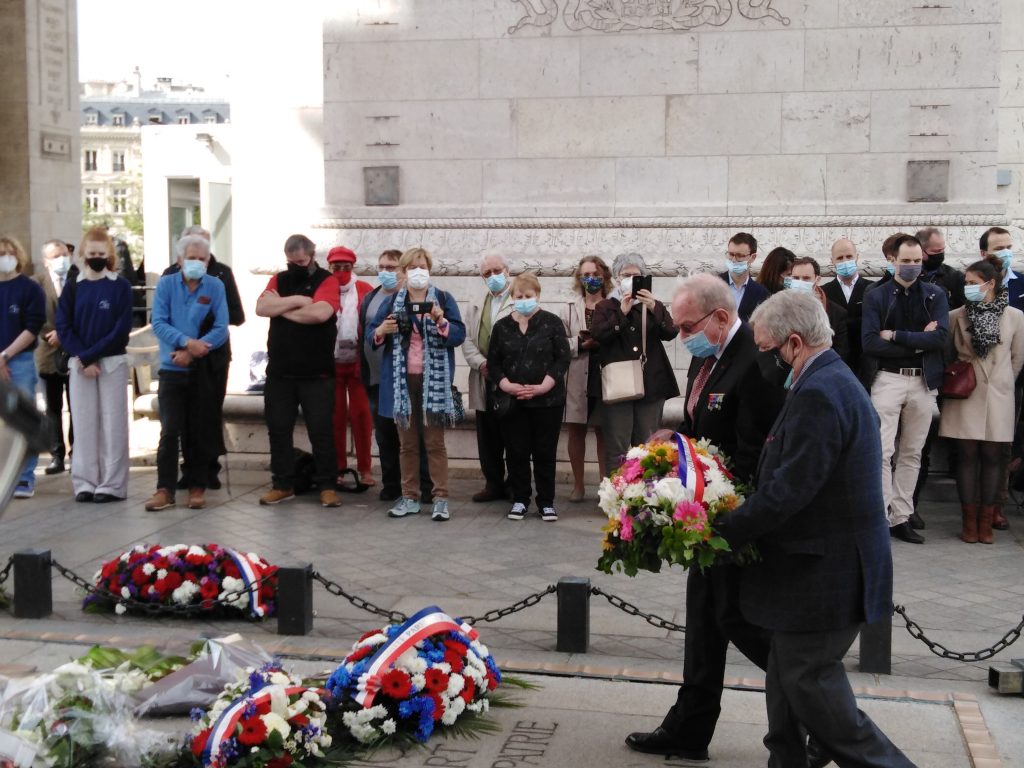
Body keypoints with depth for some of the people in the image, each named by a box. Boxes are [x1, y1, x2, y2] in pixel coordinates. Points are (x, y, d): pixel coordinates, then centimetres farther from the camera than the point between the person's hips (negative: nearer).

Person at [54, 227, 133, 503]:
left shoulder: (121, 286, 0)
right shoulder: (72, 288, 7)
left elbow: (122, 329, -7)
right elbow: (63, 328, 1)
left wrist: (90, 356, -13)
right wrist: (81, 358, -12)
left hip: (112, 363, -2)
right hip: (79, 364, 2)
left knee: (112, 424, -1)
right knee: (84, 423, 4)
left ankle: (112, 485, 2)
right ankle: (85, 483, 9)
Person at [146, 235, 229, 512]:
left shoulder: (215, 287, 0)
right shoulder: (166, 285, 2)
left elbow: (221, 330, -7)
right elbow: (159, 324, -8)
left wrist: (191, 352, -16)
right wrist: (187, 341, -21)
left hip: (204, 371, 0)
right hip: (172, 369, 0)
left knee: (200, 431, 6)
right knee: (170, 431, -5)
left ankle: (198, 487, 14)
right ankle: (165, 489, 0)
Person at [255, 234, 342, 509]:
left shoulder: (326, 281, -3)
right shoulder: (279, 280, 10)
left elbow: (320, 313, -21)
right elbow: (261, 308, -6)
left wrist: (281, 307, -9)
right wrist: (296, 300, -14)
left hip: (316, 374, -4)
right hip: (279, 372, 4)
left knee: (321, 431, 0)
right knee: (278, 430, 9)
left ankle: (327, 486, 9)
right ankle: (282, 485, 19)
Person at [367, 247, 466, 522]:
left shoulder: (444, 299, 2)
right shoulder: (392, 302, 9)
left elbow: (459, 335, -5)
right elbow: (370, 335, 8)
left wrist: (441, 321, -23)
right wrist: (381, 330, -14)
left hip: (434, 381, -3)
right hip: (401, 381, 3)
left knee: (435, 442, -2)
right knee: (406, 442, 8)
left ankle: (441, 499, 1)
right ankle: (409, 497, 15)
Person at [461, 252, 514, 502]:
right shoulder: (476, 306, 18)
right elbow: (467, 339, 11)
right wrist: (480, 363, -7)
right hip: (484, 380, 5)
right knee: (487, 437, 9)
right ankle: (493, 483, 18)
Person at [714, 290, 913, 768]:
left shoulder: (818, 393, -22)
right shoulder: (833, 381, 12)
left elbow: (789, 490, -25)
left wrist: (724, 531, -14)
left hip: (824, 571, -10)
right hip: (825, 566, 10)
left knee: (810, 682, 1)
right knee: (790, 677, 17)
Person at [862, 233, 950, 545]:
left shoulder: (935, 295, 8)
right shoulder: (876, 296, 2)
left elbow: (941, 337, -8)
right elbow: (870, 342, -10)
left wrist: (895, 336, -12)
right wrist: (917, 342, -11)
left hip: (924, 380, 3)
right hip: (887, 379, -3)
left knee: (912, 454, 7)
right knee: (882, 452, -9)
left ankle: (901, 517, 14)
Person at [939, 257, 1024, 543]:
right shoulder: (957, 316, -3)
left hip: (998, 396, 1)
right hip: (965, 394, -1)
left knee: (993, 456, 2)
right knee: (967, 456, 0)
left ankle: (986, 521, 9)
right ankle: (969, 521, 7)